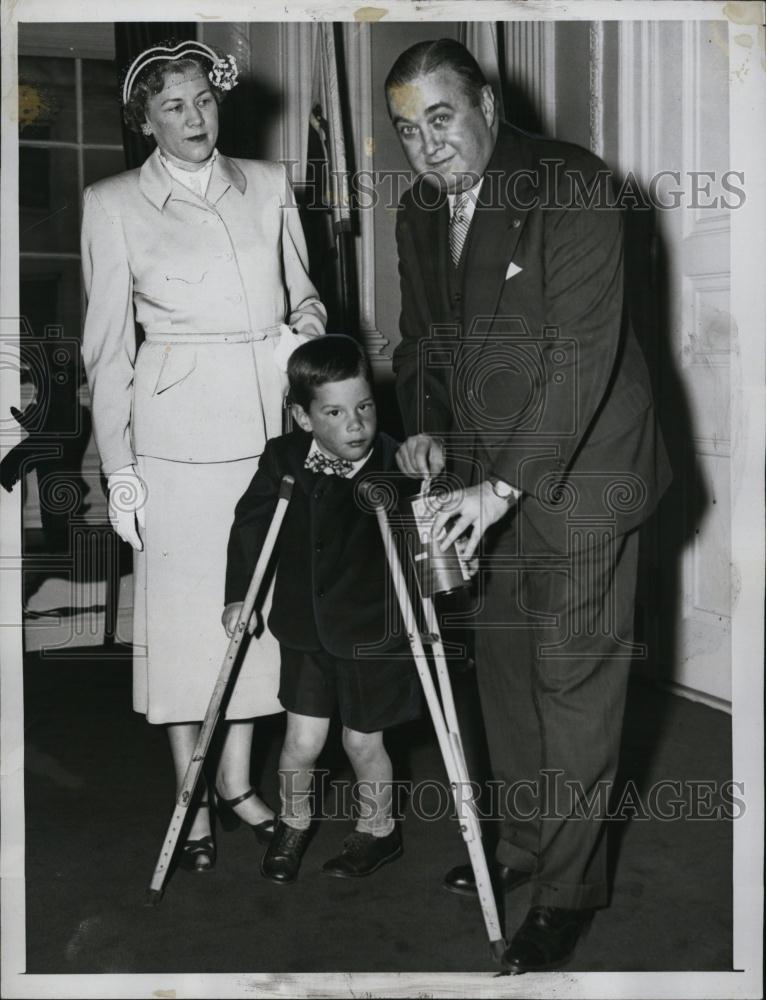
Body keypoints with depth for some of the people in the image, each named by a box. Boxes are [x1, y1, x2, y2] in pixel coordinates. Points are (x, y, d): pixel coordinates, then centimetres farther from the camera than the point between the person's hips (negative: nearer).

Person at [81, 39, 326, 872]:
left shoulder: (268, 185, 9)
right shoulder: (113, 204, 0)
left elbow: (302, 289, 19)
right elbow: (107, 345, 0)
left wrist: (308, 320, -5)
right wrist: (118, 466, -5)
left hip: (271, 420, 3)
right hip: (179, 432, -3)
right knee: (185, 608, 3)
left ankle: (237, 784, 24)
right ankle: (193, 802, 17)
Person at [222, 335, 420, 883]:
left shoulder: (395, 464, -18)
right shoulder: (283, 459, -10)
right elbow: (250, 524, 5)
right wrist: (238, 595, 6)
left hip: (374, 632, -2)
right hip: (306, 629, 3)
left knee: (363, 743, 11)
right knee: (302, 741, 10)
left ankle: (379, 830, 37)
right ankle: (293, 825, 38)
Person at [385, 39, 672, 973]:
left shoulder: (570, 186, -17)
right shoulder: (419, 211, 6)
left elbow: (582, 351, -23)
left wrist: (502, 484, -27)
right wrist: (425, 430, -3)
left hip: (577, 474, -7)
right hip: (489, 477, 7)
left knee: (574, 681, -2)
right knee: (504, 668, 15)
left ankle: (568, 888, 12)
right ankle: (521, 839, 33)